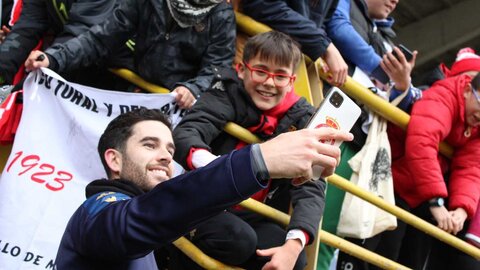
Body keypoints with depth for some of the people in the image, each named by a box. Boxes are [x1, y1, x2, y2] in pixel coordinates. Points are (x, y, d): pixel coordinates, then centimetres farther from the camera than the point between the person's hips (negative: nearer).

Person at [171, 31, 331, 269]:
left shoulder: (301, 120, 2)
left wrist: (294, 244, -29)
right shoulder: (229, 91, -4)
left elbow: (310, 187, -10)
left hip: (257, 218, 3)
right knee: (239, 240, -31)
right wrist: (207, 162, -46)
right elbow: (185, 133, -21)